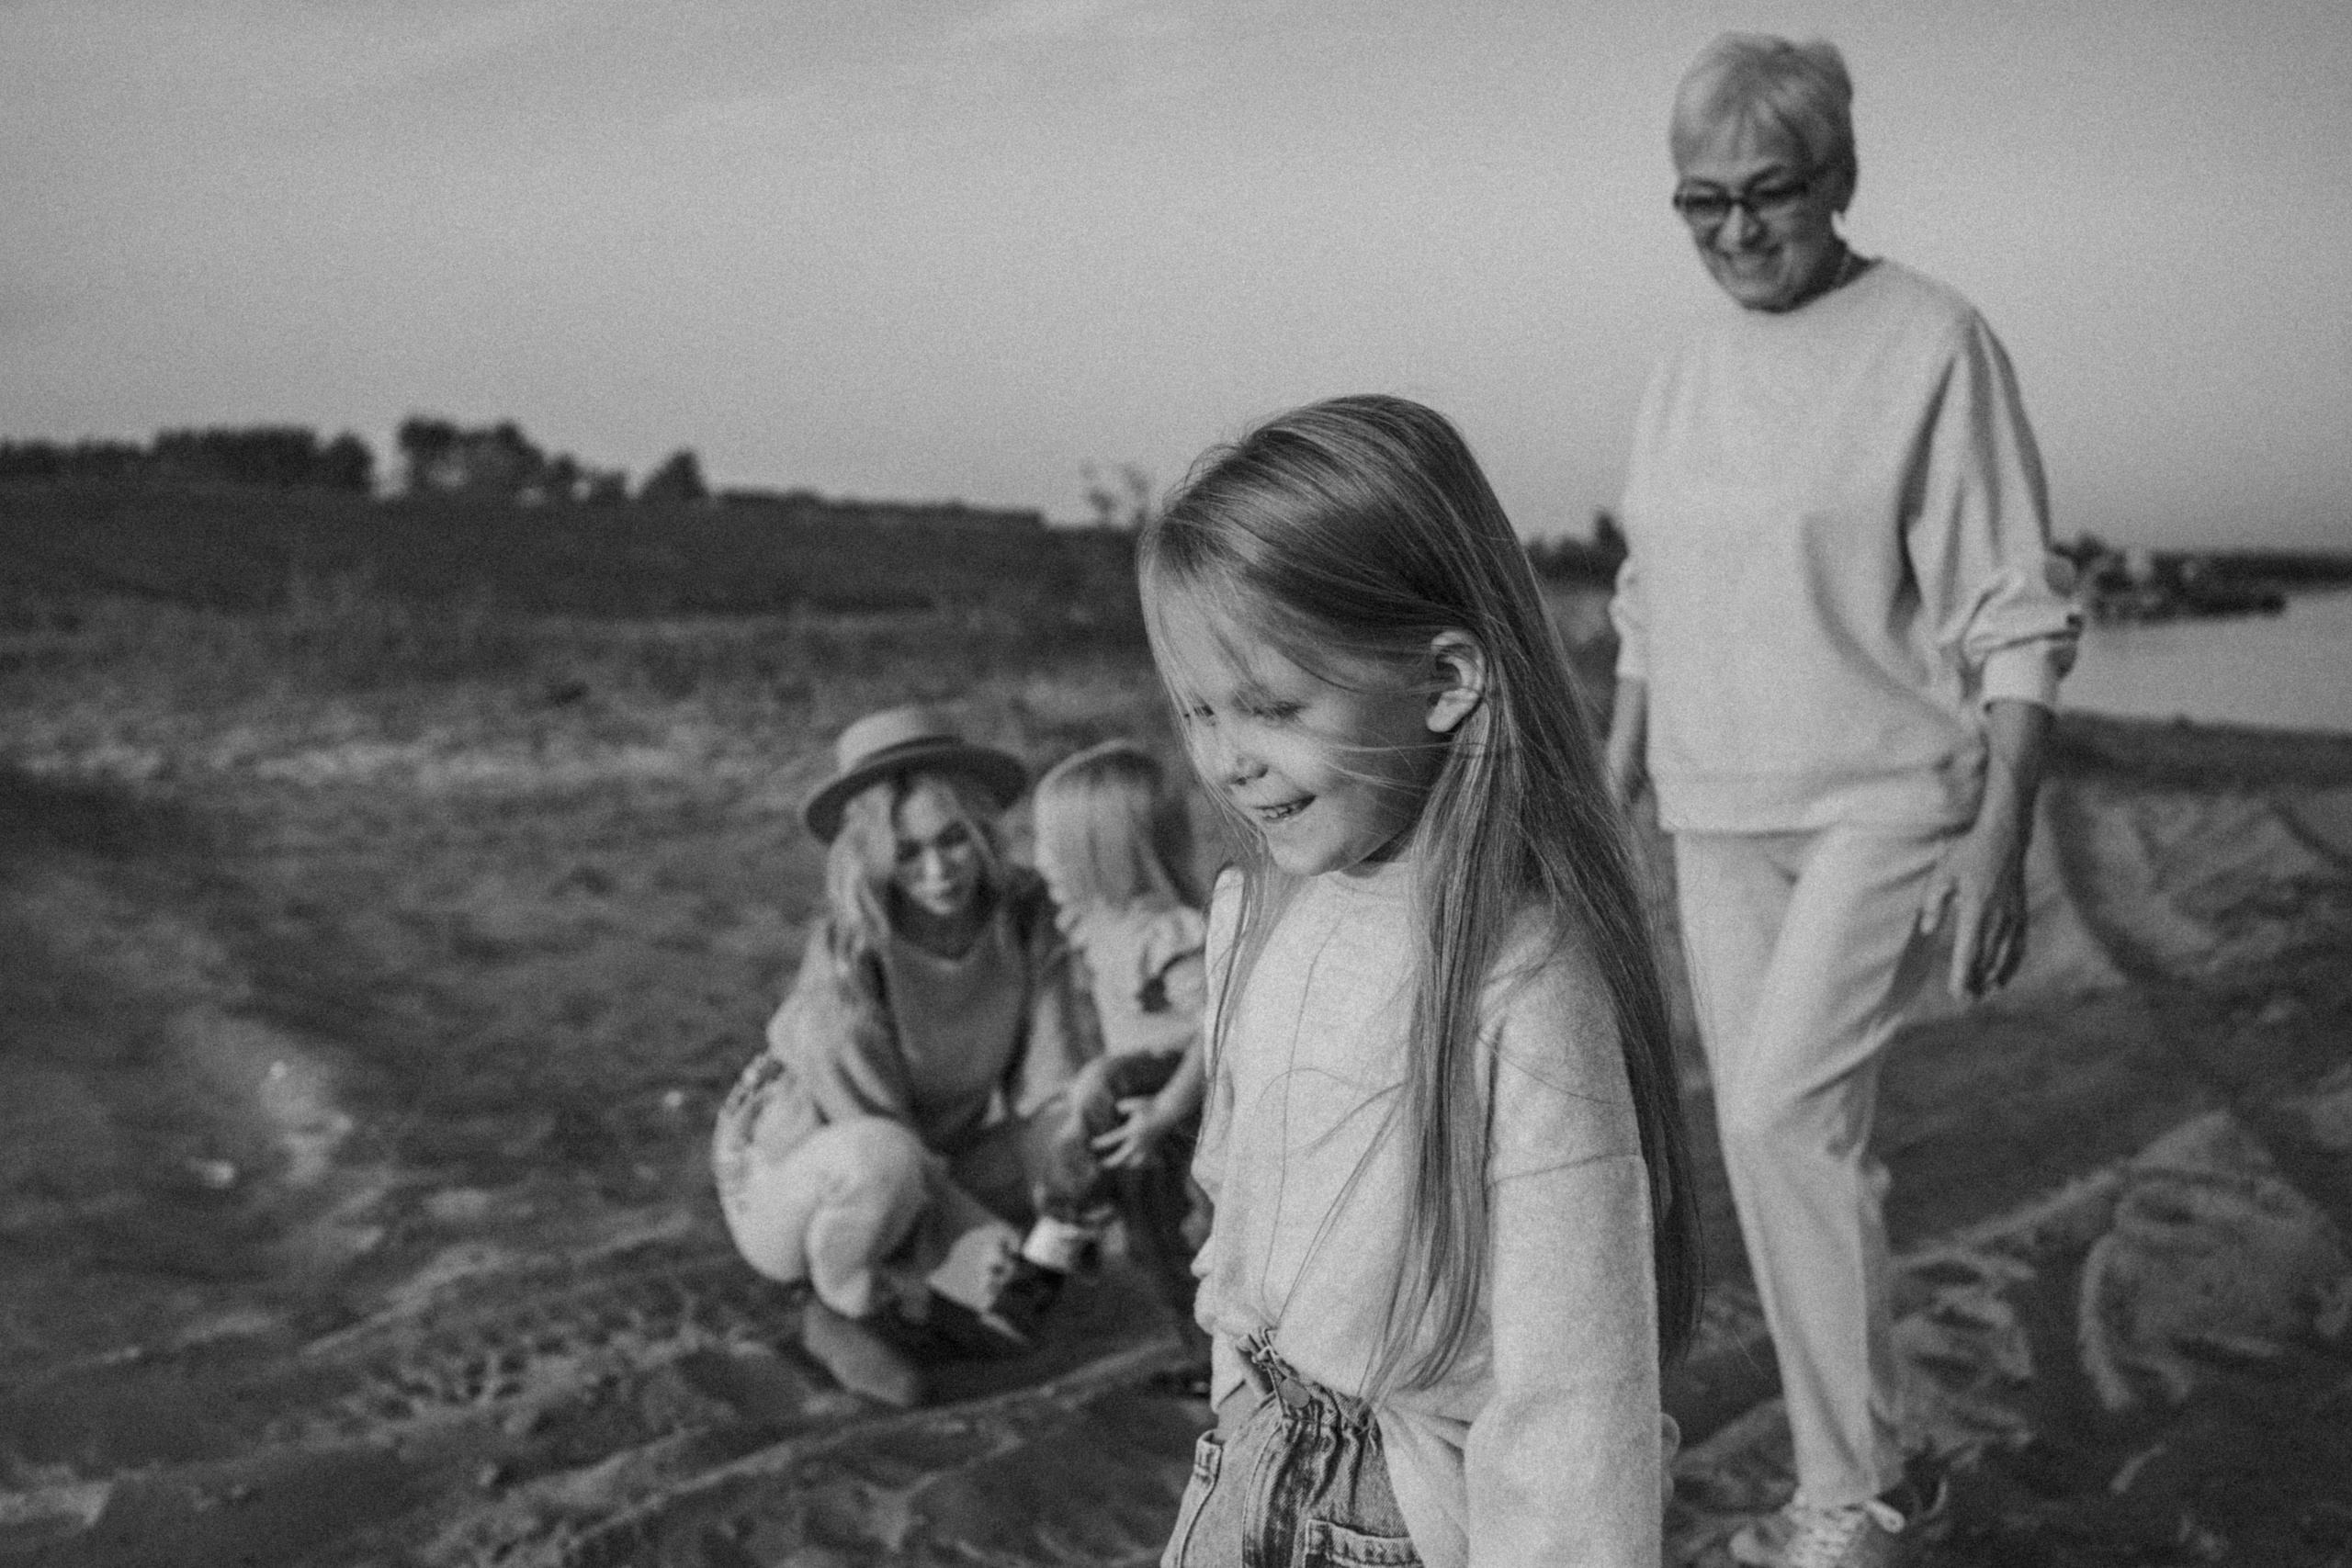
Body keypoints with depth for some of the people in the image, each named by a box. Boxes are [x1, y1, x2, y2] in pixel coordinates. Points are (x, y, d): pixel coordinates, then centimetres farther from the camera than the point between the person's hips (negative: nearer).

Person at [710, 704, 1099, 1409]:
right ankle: (842, 1308, -7)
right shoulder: (845, 959, -29)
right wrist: (980, 1247, -33)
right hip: (789, 1181, -6)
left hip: (936, 1171, 6)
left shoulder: (1026, 915, -16)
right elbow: (885, 1142, -26)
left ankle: (906, 1295, 1)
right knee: (882, 1161, -39)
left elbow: (1053, 1081, -17)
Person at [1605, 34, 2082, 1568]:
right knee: (1783, 1137, 9)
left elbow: (2018, 623, -10)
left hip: (1888, 806, -6)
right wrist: (1608, 797, 15)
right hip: (1721, 819, 6)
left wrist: (2000, 843, -17)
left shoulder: (1936, 342, -9)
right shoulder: (1690, 365, 9)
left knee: (1784, 1112, -18)